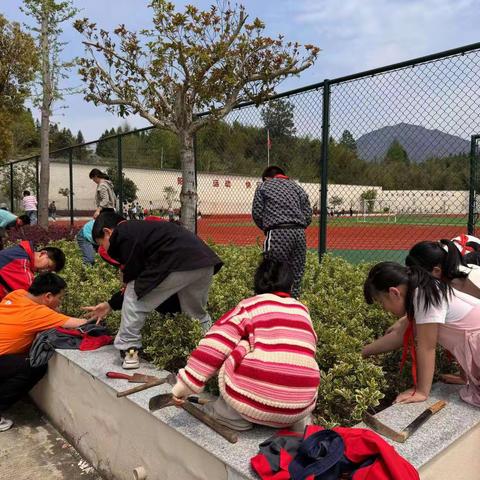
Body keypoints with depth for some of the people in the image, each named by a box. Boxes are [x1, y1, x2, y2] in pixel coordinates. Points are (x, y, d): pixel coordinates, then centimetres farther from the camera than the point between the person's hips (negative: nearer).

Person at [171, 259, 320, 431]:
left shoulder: (250, 306, 2)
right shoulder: (302, 310, 14)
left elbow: (213, 346, -4)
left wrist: (185, 385, -1)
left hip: (251, 403, -4)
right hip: (301, 405, 5)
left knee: (240, 346, 14)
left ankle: (234, 415, 10)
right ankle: (299, 419, 14)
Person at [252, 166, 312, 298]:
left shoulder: (263, 187, 14)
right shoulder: (297, 187, 24)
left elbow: (257, 214, 6)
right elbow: (308, 216, 15)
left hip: (277, 234, -4)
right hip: (299, 233, 4)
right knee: (296, 274, 8)